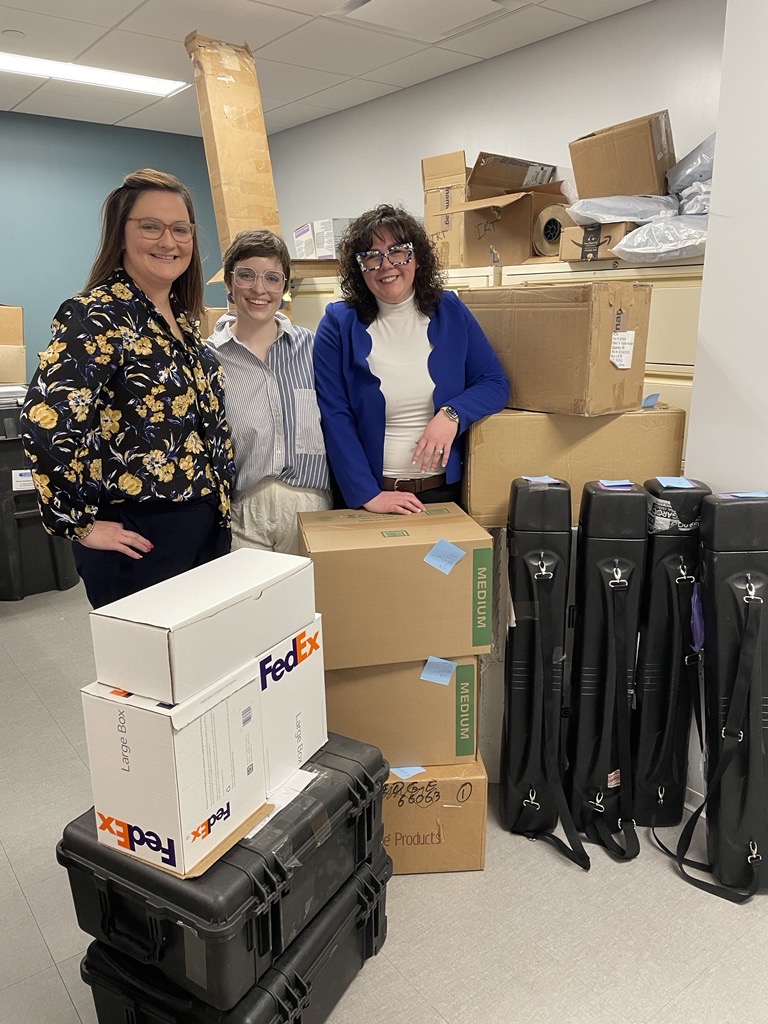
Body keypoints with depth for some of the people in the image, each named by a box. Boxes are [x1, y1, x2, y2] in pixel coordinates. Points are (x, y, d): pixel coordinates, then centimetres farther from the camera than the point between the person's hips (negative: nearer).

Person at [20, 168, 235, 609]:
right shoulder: (97, 315, -14)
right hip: (141, 540, -8)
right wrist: (81, 525, -19)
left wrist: (222, 500, 14)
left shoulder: (183, 318, 10)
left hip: (209, 526, 8)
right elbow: (46, 423, -24)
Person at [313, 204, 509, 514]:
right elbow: (334, 417, -10)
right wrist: (367, 495, -17)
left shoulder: (451, 312, 1)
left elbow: (496, 383, 1)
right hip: (372, 492, -2)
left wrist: (452, 413, -19)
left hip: (445, 488, 2)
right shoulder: (338, 325, -5)